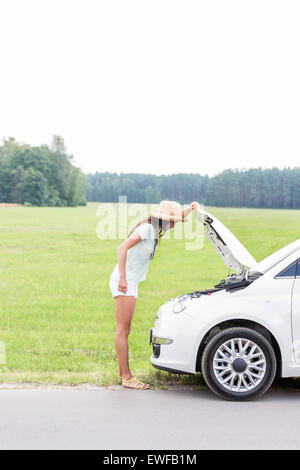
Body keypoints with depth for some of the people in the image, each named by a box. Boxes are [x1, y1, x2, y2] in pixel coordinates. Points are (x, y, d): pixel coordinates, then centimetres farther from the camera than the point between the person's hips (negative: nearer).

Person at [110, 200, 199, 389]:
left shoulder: (156, 229, 12)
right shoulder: (147, 228, -16)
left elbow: (175, 221, 31)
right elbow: (123, 248, -24)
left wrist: (189, 209, 15)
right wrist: (122, 278, -28)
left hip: (131, 283, 10)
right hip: (124, 281, -10)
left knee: (125, 330, 13)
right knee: (123, 330, -7)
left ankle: (123, 373, 19)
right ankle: (127, 377, -5)